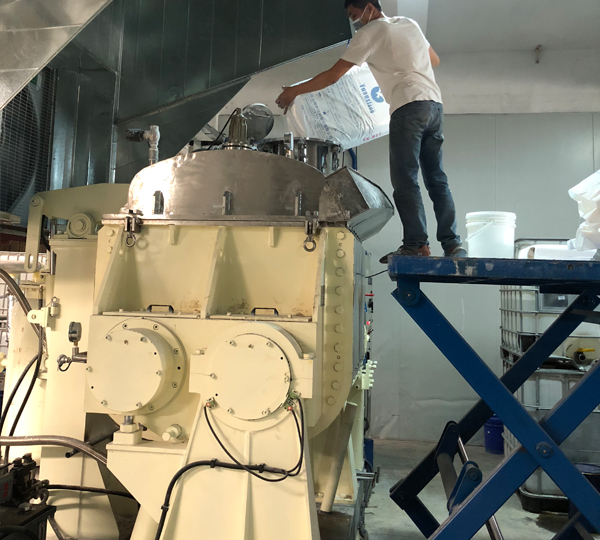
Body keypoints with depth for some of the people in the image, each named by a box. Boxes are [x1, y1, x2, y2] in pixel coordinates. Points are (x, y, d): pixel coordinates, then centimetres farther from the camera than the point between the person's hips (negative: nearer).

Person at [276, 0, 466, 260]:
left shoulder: (369, 33, 3)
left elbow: (333, 75, 1)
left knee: (405, 180, -7)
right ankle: (452, 244, 4)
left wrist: (294, 91, 10)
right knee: (437, 180, 7)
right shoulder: (410, 24, 23)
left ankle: (416, 244, -12)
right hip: (435, 103, 7)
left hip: (408, 106, -7)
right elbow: (434, 60, 33)